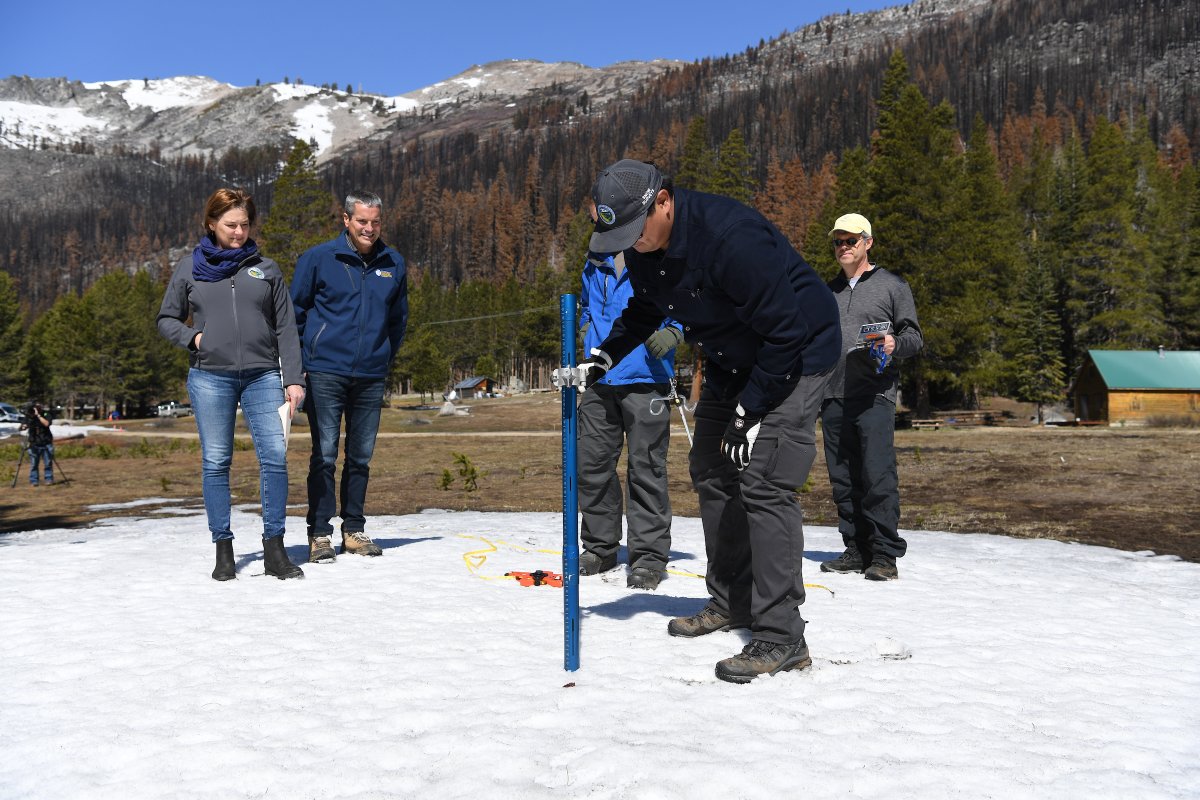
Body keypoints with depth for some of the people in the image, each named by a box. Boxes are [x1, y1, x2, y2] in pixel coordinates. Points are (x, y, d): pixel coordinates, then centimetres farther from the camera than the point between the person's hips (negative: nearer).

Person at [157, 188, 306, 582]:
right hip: (210, 377, 0)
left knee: (275, 456, -8)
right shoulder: (190, 267, 10)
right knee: (216, 462, 1)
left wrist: (293, 379, 1)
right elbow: (166, 319, 15)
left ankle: (274, 549, 0)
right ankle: (223, 549, 11)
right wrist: (192, 337, -6)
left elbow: (286, 328, 9)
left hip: (263, 376, 1)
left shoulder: (266, 268, 12)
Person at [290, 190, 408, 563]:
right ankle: (320, 533, 5)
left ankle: (354, 529, 20)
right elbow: (295, 311, 6)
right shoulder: (318, 258, -2)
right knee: (324, 455, -3)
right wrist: (302, 361, 5)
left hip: (371, 376, 3)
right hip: (326, 374, -3)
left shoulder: (393, 264, 7)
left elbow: (398, 318, 20)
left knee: (361, 457, 9)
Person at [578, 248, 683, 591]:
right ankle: (599, 547, 24)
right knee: (592, 463, 9)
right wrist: (587, 329, 13)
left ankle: (648, 556, 7)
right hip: (599, 379, 6)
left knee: (646, 467, -2)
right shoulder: (596, 258, 16)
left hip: (645, 378, -6)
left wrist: (672, 332, -15)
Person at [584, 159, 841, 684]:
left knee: (764, 484, -17)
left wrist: (750, 413, -24)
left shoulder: (730, 237, -33)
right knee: (710, 473, 12)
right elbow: (645, 311, 15)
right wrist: (603, 358, -1)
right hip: (732, 360, 9)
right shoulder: (643, 247, -6)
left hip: (795, 353, -9)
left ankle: (781, 636, -11)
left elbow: (785, 332, -29)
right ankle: (731, 601, 27)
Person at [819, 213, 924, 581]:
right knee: (843, 479, 6)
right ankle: (856, 549, 14)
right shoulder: (829, 291, 22)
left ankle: (885, 554, -6)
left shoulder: (892, 285, 7)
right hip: (833, 397, 5)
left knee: (878, 476, -11)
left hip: (874, 396, -5)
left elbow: (914, 337, 4)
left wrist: (895, 344, -19)